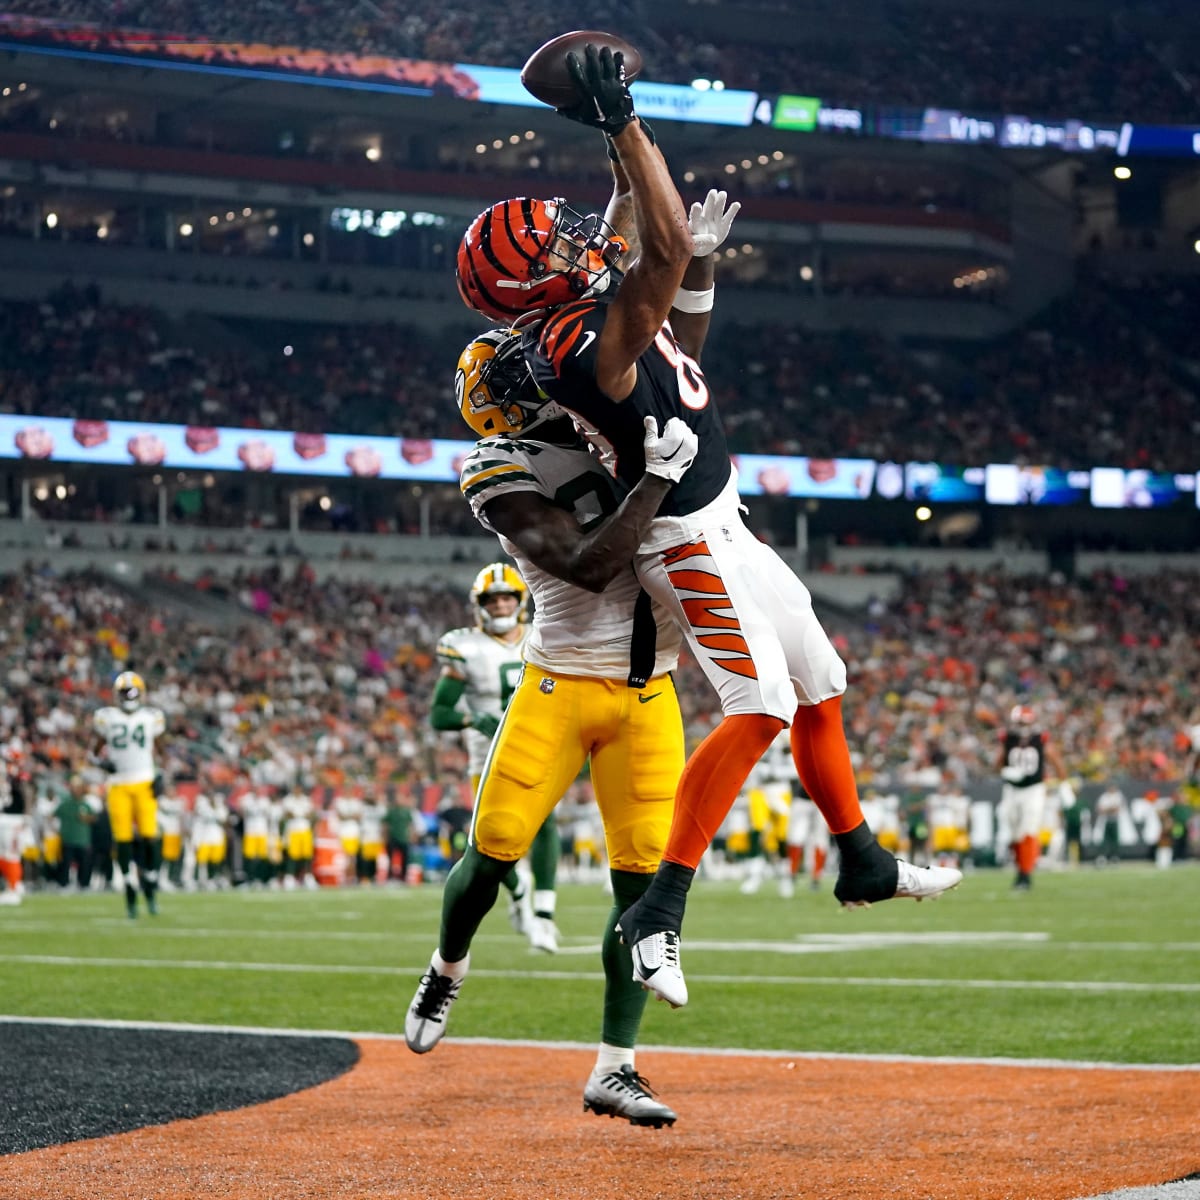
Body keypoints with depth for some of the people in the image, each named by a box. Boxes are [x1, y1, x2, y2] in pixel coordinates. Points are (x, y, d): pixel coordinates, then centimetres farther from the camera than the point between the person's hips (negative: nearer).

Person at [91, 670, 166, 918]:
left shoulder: (151, 718, 7)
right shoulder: (107, 718, 4)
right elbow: (97, 749, 13)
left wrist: (158, 777, 3)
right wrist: (102, 761, -9)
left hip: (144, 783, 0)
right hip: (118, 785, 0)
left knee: (149, 837, -9)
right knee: (123, 840, -2)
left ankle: (151, 888, 6)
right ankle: (130, 890, 8)